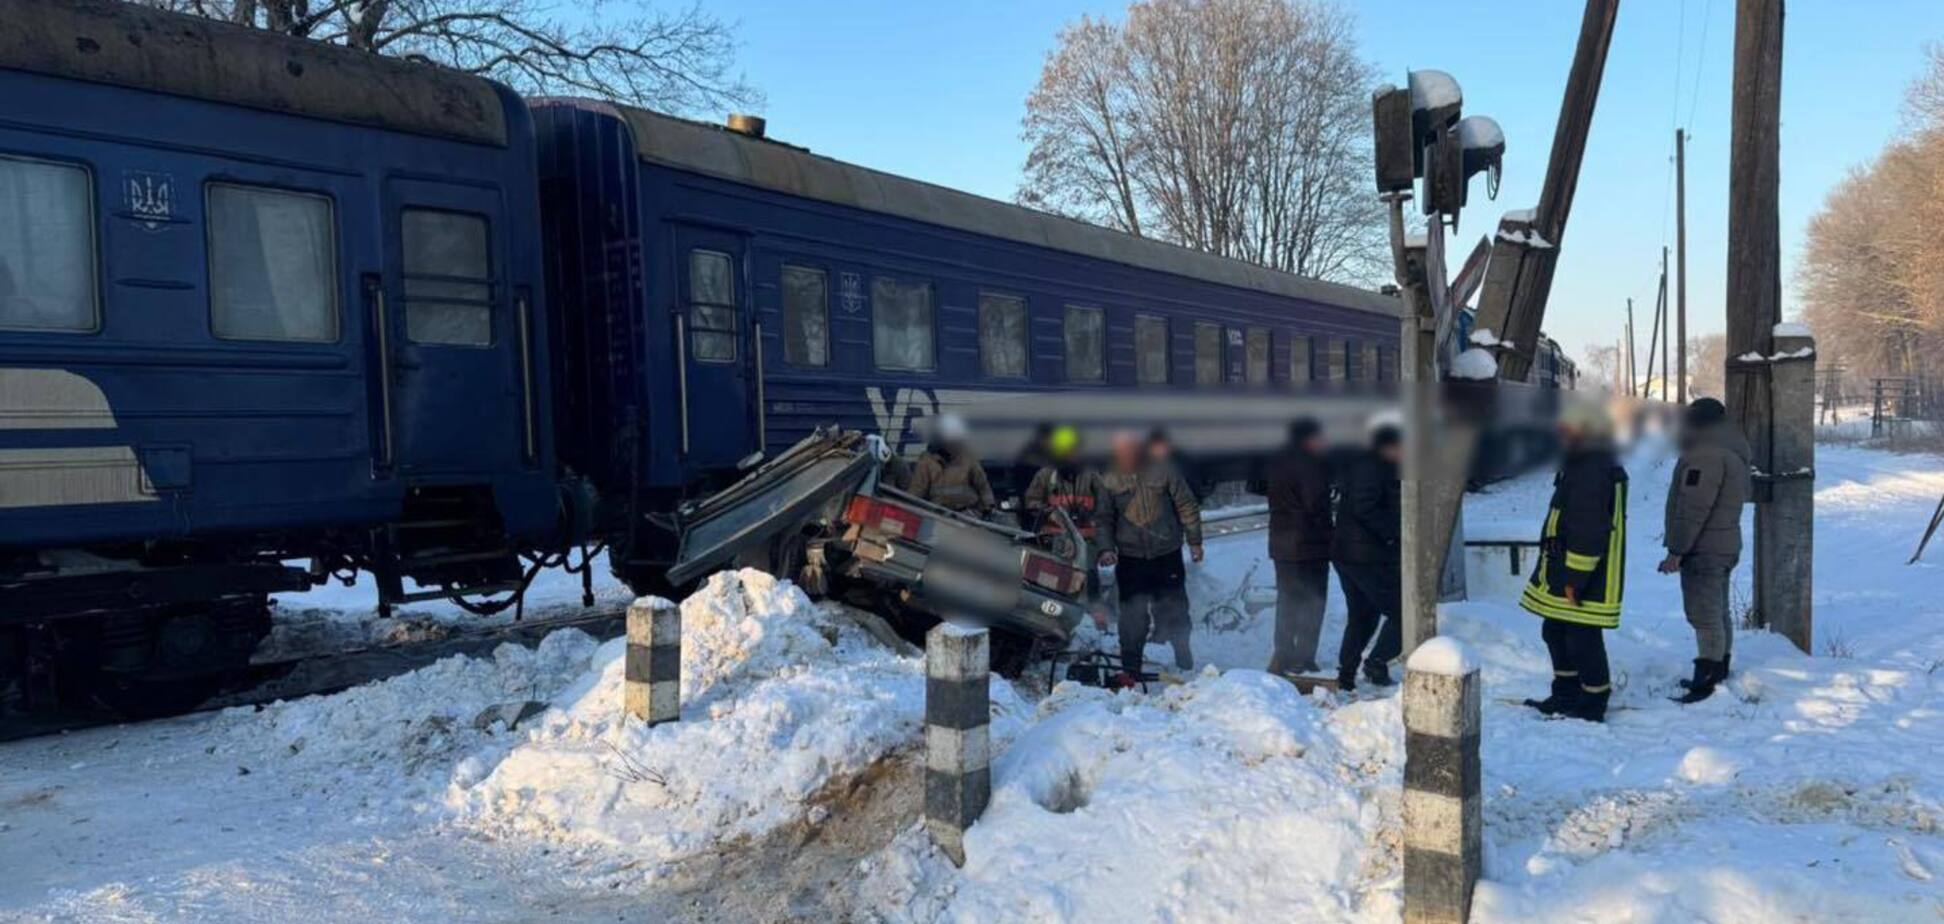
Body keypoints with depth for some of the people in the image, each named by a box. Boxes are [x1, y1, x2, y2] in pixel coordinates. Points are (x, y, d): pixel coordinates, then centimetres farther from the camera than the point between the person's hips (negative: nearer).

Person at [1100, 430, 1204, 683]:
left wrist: (1194, 541, 3)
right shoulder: (1110, 481, 1)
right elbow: (1104, 519, 6)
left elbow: (1187, 507, 4)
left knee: (1173, 610, 10)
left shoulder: (1163, 472, -2)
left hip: (1167, 555, 0)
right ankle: (1130, 669, 3)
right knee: (1133, 615, -3)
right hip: (1130, 558, 0)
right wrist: (1106, 548, -8)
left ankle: (1184, 664, 28)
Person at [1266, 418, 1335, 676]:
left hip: (1281, 543, 8)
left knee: (1287, 600, 15)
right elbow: (1317, 505, -19)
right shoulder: (1311, 465, -14)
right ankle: (1302, 659, 0)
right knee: (1312, 602, 1)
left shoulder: (1277, 463, 11)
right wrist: (1329, 530, -6)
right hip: (1310, 544, -8)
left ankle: (1282, 657, 16)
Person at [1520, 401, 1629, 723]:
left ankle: (1592, 705, 11)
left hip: (1586, 575, -11)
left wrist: (1575, 578, -23)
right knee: (1556, 633, 19)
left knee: (1582, 639, -2)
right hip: (1564, 570, 11)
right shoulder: (1581, 465, 15)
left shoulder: (1594, 471, -21)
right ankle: (1566, 696, 32)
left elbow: (1589, 531, -24)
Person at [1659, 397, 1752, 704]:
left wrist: (1676, 549, -20)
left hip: (1703, 549, -11)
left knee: (1705, 615, -9)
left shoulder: (1706, 455, -19)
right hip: (1726, 546, 11)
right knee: (1718, 612, 18)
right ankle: (1719, 675, 28)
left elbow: (1693, 508, -24)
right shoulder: (1734, 454, 16)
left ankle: (1706, 681, -8)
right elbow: (1746, 491, 22)